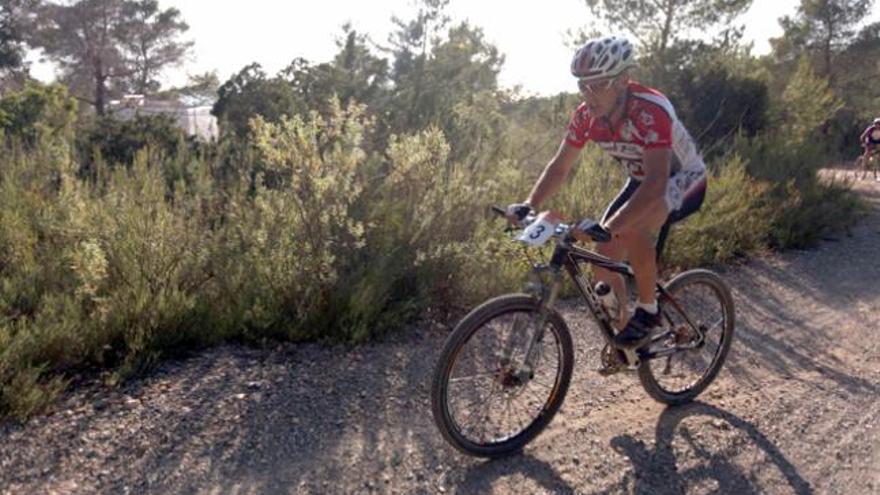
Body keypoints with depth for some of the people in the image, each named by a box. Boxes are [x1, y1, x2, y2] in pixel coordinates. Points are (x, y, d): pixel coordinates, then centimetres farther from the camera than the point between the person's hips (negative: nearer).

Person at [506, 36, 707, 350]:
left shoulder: (651, 111, -36)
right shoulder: (586, 115, -17)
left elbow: (656, 184, -45)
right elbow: (560, 166, -10)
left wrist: (607, 228, -56)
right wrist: (529, 206, -26)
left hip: (684, 181, -6)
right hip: (641, 182, 6)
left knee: (631, 227, -35)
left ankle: (648, 311, -13)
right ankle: (623, 333, 18)